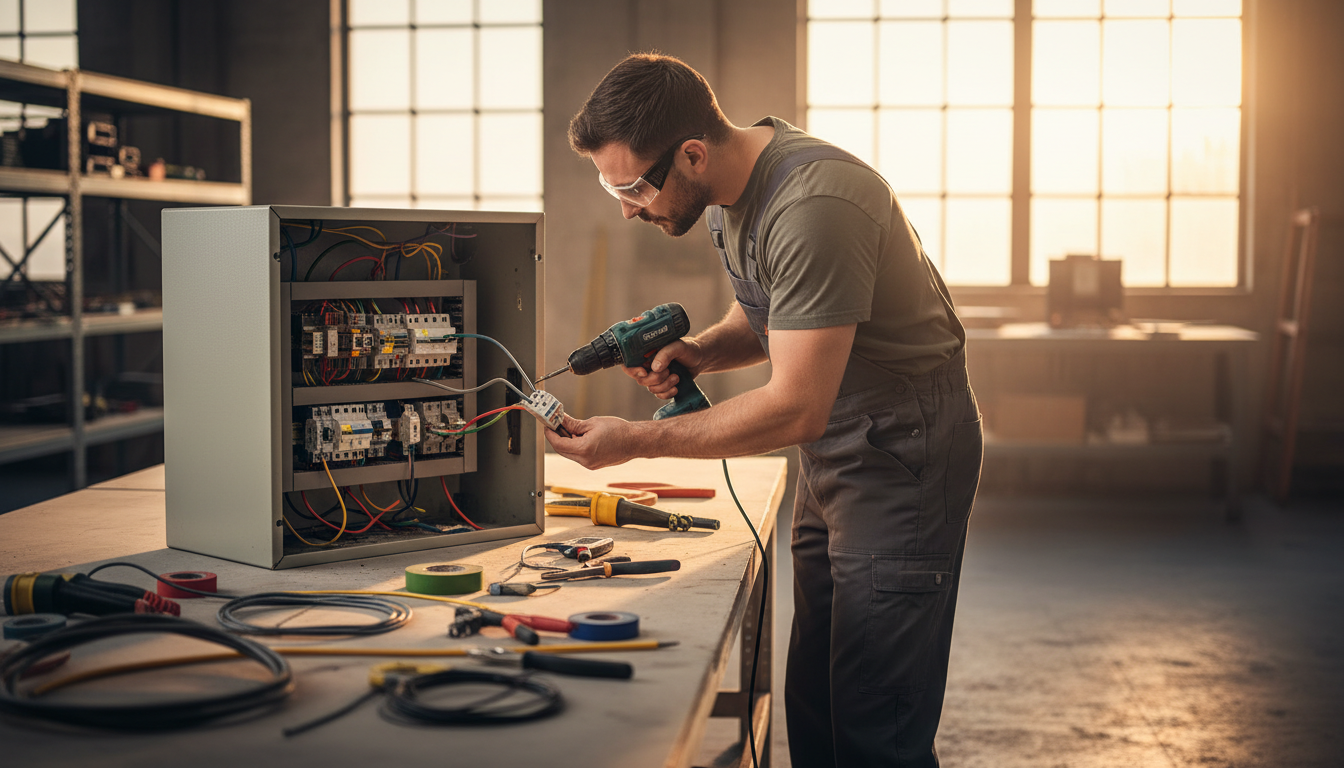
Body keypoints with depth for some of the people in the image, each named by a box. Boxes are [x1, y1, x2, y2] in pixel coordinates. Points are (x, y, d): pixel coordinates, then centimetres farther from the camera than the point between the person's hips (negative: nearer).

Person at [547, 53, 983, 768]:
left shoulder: (813, 205, -28)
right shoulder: (729, 188, 3)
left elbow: (796, 410, -28)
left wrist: (635, 440, -22)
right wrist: (694, 352, -1)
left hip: (903, 455, -9)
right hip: (832, 456, 9)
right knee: (813, 705, 12)